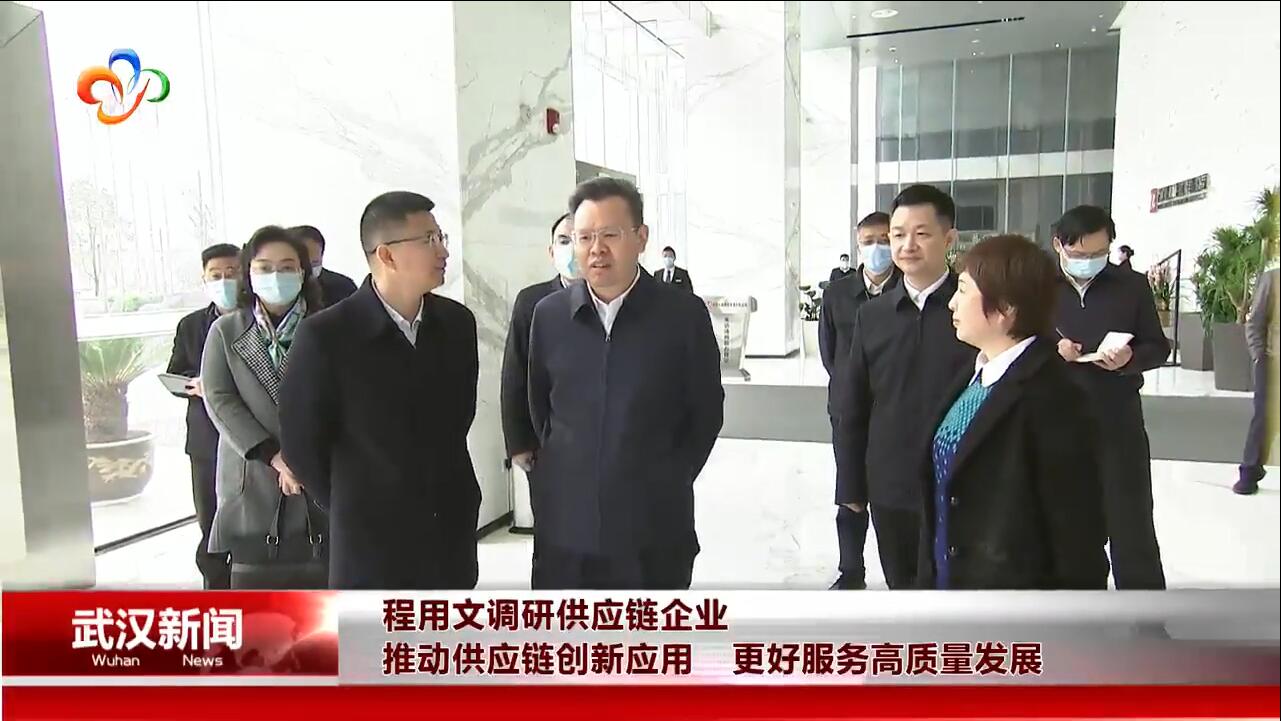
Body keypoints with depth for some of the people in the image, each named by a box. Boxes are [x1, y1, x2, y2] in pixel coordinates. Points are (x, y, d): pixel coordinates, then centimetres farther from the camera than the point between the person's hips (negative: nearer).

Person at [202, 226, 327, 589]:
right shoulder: (226, 331, 7)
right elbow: (219, 399, -2)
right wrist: (273, 456, -13)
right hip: (252, 479, 1)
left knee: (320, 573, 5)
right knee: (253, 574, 5)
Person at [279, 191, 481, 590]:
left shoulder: (457, 322, 0)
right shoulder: (326, 335, -14)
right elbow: (301, 445, -5)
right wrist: (354, 509, 6)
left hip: (450, 533, 4)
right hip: (370, 540, -4)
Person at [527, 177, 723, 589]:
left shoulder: (685, 314, -5)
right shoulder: (548, 314, 2)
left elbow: (706, 413, 2)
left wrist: (667, 483, 1)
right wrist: (561, 471, 10)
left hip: (653, 528, -2)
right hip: (565, 527, 2)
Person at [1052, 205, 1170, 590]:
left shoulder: (1132, 285, 1)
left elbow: (1158, 347, 5)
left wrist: (1131, 358, -16)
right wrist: (1049, 351, -19)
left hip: (1119, 425, 0)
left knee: (1133, 530, 6)